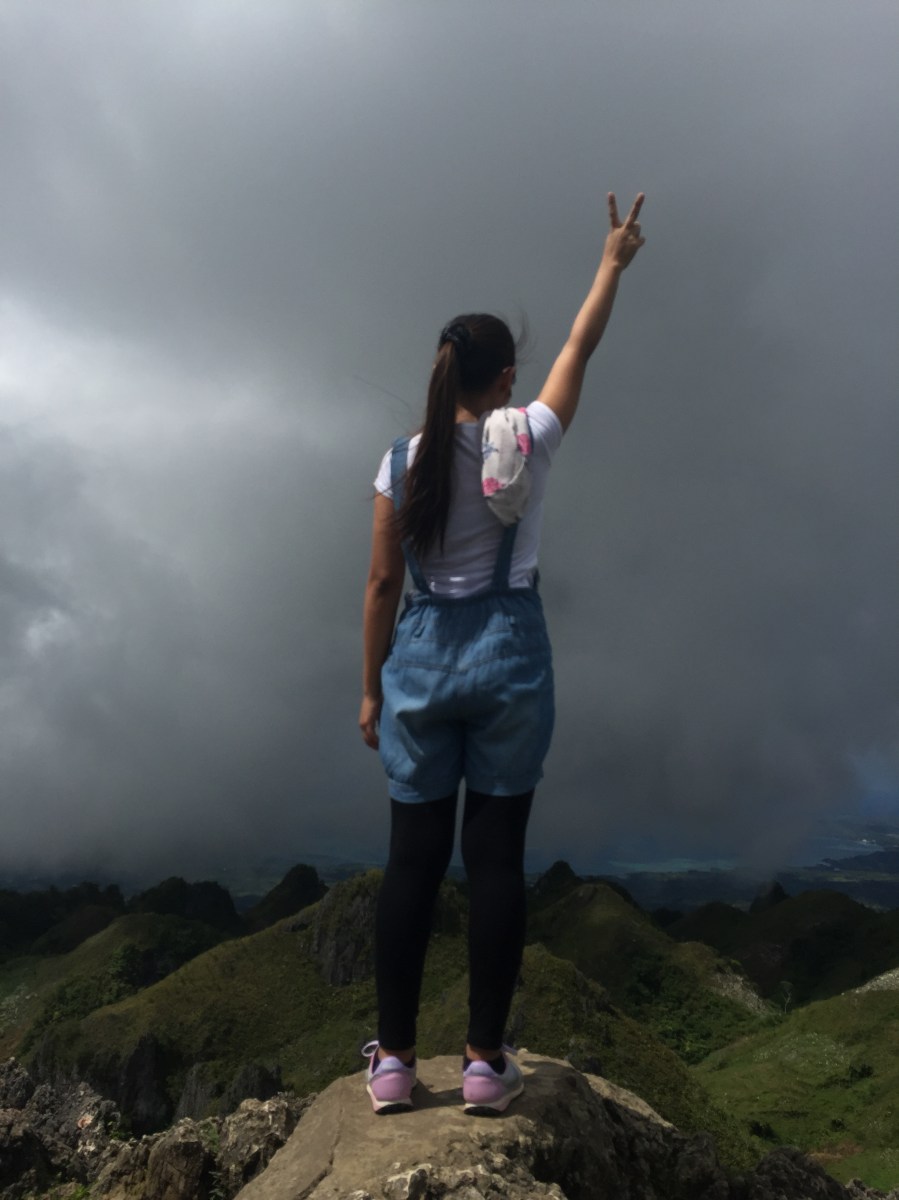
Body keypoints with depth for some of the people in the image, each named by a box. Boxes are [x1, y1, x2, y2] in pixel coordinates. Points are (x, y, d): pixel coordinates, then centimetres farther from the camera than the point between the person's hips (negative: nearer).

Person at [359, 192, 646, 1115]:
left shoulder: (403, 460, 0)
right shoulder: (524, 437, -3)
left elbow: (382, 583, 1)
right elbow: (579, 349, 14)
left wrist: (372, 689, 9)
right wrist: (612, 264, 29)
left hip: (422, 659, 2)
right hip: (508, 655, -1)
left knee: (413, 858, 7)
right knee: (496, 856, 5)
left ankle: (393, 1061, 15)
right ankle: (485, 1061, 13)